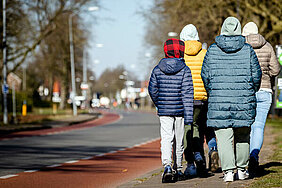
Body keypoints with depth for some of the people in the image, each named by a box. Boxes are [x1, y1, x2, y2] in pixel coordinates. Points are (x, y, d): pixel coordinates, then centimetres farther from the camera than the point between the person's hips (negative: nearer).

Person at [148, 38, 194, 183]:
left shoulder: (157, 70, 0)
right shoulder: (185, 70, -7)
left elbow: (152, 89, 7)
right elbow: (187, 93, -11)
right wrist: (189, 116, -11)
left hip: (164, 111, 1)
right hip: (180, 111, -1)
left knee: (166, 139, -5)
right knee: (179, 141, 12)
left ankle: (167, 166, -28)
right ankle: (178, 170, 24)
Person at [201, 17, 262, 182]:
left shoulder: (212, 50, 1)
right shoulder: (248, 50, -1)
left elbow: (205, 75, 4)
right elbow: (257, 74, 1)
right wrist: (251, 92, 18)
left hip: (219, 102, 0)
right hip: (244, 101, 1)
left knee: (224, 137, 0)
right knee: (242, 136, 14)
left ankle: (228, 170, -8)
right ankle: (242, 169, 21)